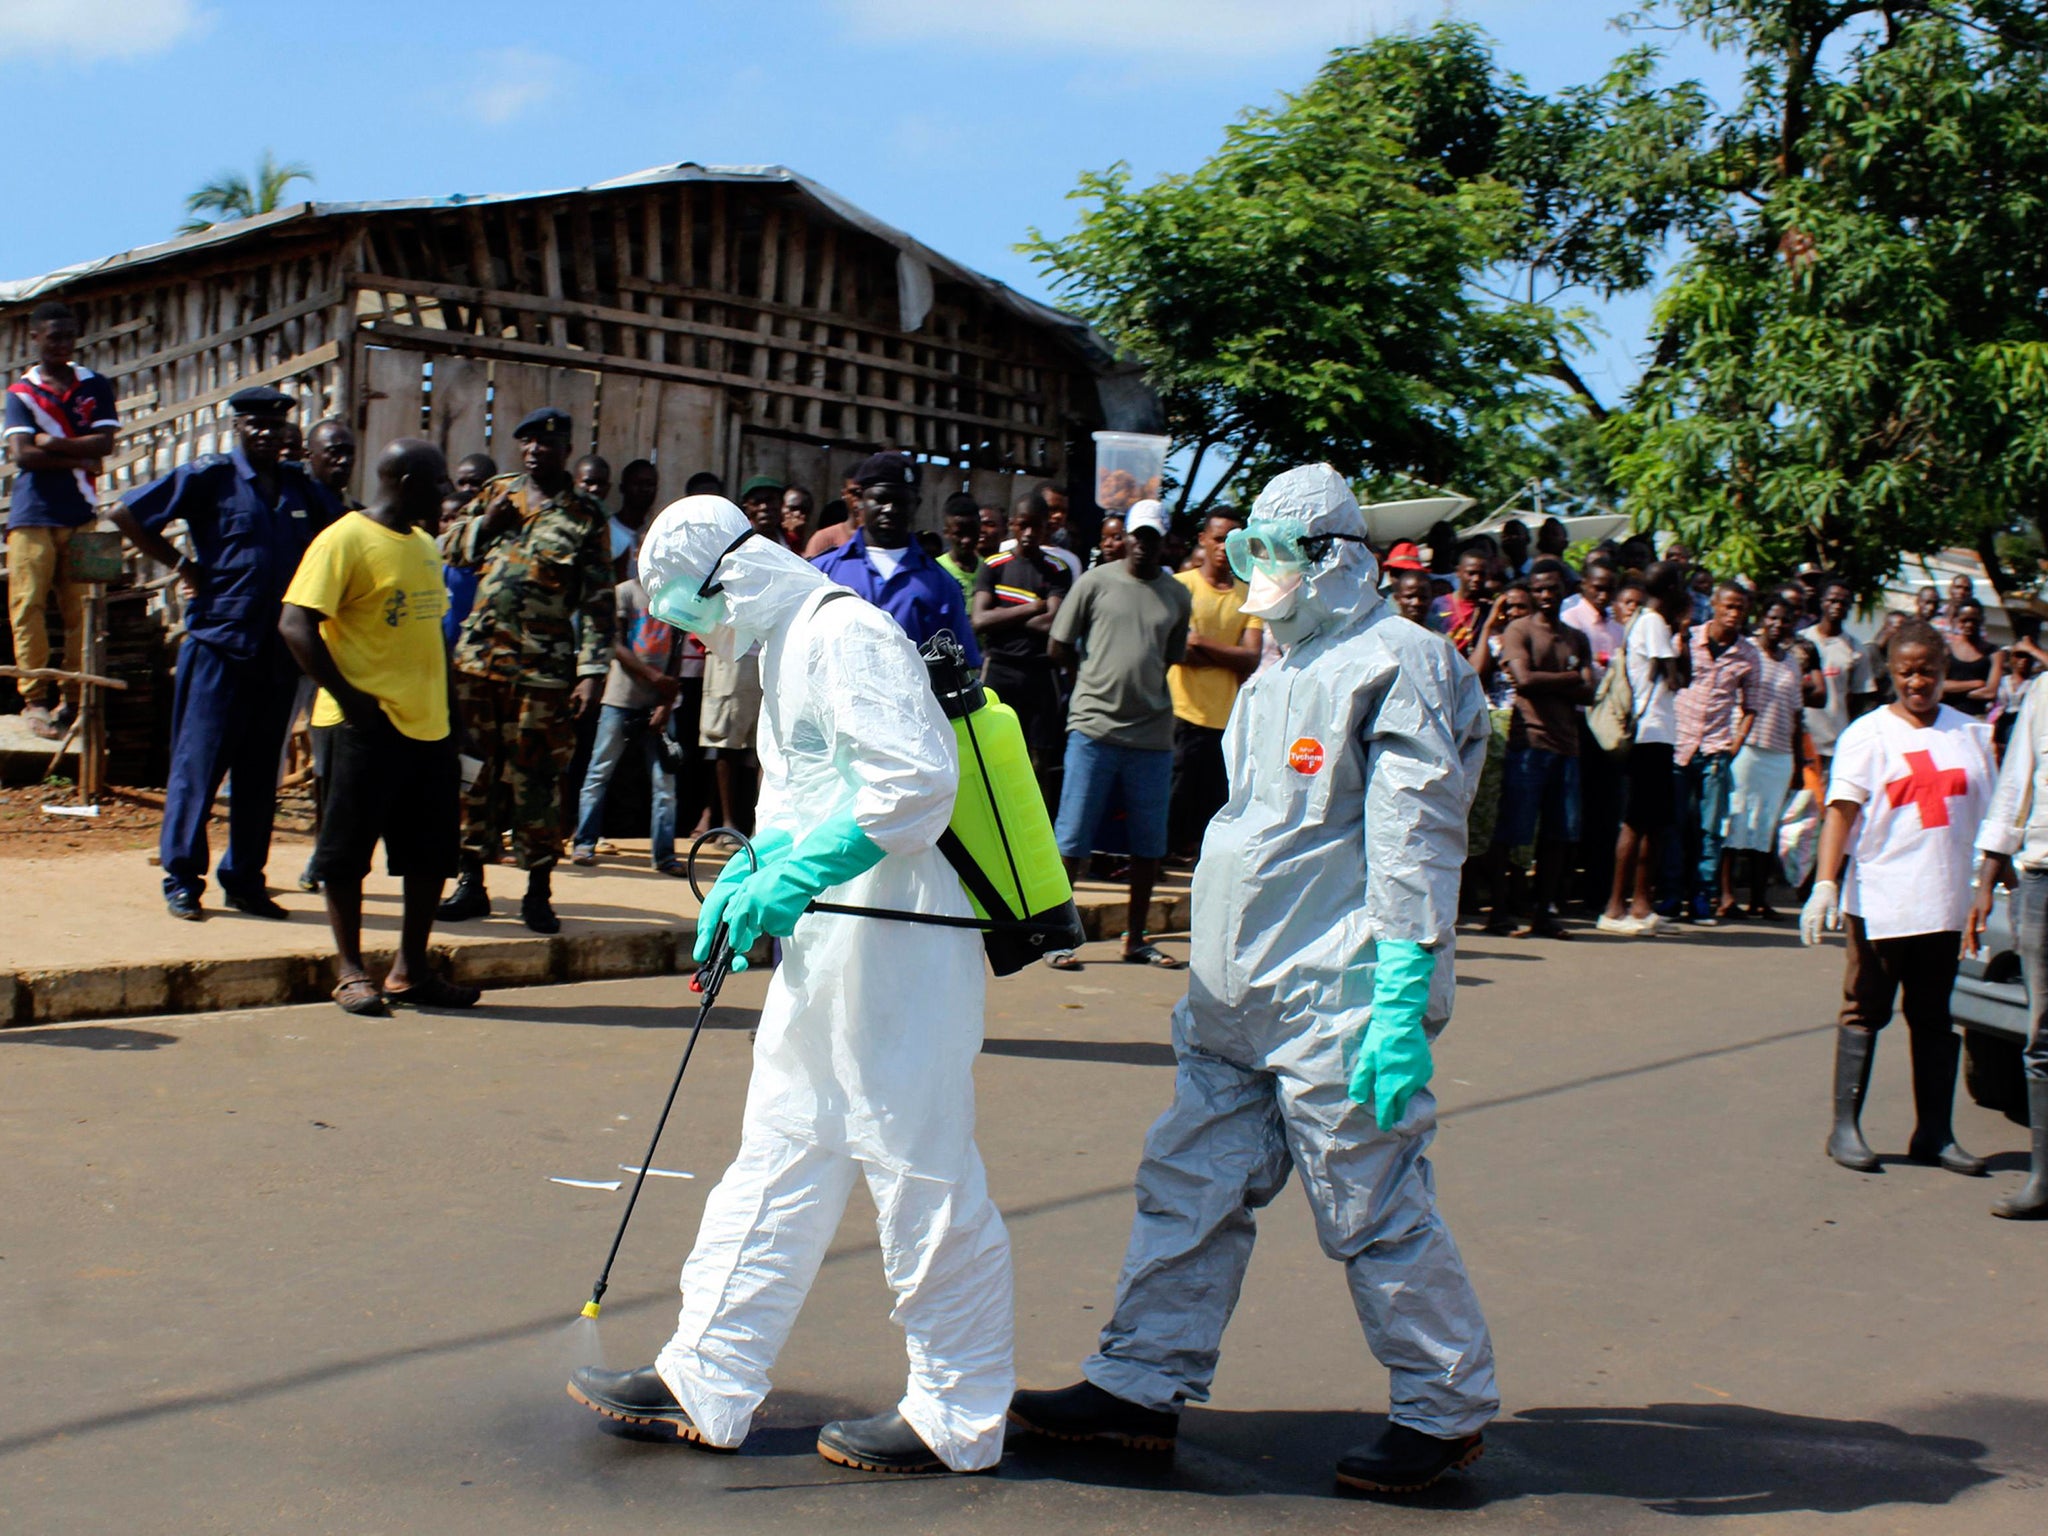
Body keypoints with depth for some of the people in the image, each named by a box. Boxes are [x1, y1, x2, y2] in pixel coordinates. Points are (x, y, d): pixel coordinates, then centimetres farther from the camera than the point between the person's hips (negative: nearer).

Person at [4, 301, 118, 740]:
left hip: (81, 514, 1)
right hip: (33, 514, -1)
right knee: (28, 605, -7)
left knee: (80, 609, -2)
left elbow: (105, 443, -1)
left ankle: (73, 699, 2)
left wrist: (54, 444, -8)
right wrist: (80, 460, -8)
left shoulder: (95, 387, 12)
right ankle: (34, 699, -2)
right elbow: (22, 454, -7)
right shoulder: (20, 392, 6)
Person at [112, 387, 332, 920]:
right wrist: (182, 565, -3)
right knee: (198, 763, -2)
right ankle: (181, 880, 5)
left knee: (260, 773, 8)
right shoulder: (210, 476, -3)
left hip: (279, 651, 5)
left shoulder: (301, 488, 11)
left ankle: (245, 879, 16)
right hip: (219, 642, -5)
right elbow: (127, 514, -3)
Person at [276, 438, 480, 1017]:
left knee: (431, 853, 10)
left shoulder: (425, 545, 15)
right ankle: (350, 970, 10)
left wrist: (444, 700, 16)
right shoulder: (345, 540, -9)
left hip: (430, 725, 8)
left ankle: (411, 970, 20)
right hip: (369, 725, -8)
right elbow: (296, 625, -15)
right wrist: (349, 697, -18)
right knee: (348, 849, 0)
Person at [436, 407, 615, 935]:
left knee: (535, 778, -1)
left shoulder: (586, 517, 2)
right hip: (476, 658, 4)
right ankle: (471, 881, 16)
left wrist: (593, 671, -9)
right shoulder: (495, 495, 13)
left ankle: (538, 891, 9)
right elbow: (444, 549, 15)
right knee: (473, 771, 7)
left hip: (542, 670, -4)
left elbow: (597, 602, -1)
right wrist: (485, 524, -2)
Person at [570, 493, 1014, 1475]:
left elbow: (916, 780, -24)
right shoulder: (784, 650, 18)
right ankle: (705, 1383, 21)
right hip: (824, 952, 11)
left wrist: (796, 875, -22)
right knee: (778, 1161, 13)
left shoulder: (846, 636, -14)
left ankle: (955, 1419, 9)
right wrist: (748, 878, 10)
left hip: (896, 950, -11)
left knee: (923, 1181, -2)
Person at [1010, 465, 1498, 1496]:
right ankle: (1141, 1388, 17)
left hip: (1335, 1007, -9)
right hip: (1239, 1000, 9)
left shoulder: (1395, 665, -11)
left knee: (1374, 1214, 0)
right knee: (1189, 1186, 9)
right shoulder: (1285, 673, 18)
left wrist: (1401, 1003, -23)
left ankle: (1446, 1412, 15)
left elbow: (1413, 844, -17)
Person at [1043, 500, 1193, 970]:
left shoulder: (1178, 596, 11)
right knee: (1072, 838, -3)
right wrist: (1100, 671, 7)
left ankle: (1135, 938, 20)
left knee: (1149, 843, 8)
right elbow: (1058, 649, 5)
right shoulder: (1096, 582, 2)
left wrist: (1135, 678, 9)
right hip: (1094, 726, -3)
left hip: (1153, 733, 4)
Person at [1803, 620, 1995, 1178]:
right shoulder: (1868, 734, -2)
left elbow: (1987, 817, 17)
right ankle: (1845, 1127, 7)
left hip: (1946, 902, 4)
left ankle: (1934, 1133, 15)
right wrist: (1825, 883, -20)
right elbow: (1841, 811, -9)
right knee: (1865, 1011, 2)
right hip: (1880, 898, -4)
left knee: (1934, 1018, 9)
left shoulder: (1972, 734, 11)